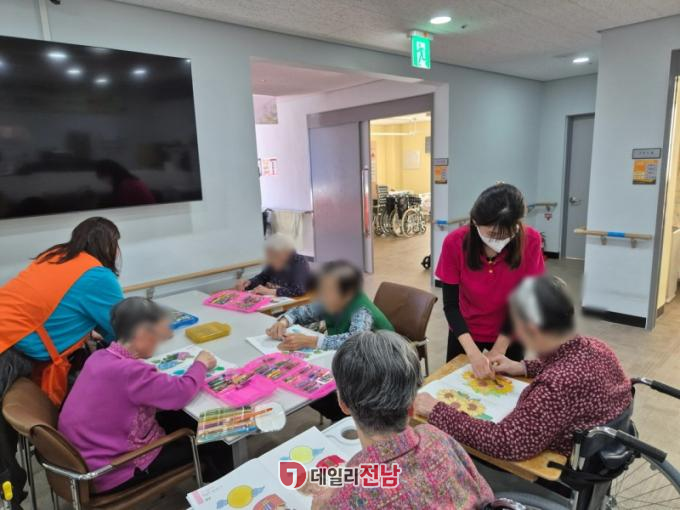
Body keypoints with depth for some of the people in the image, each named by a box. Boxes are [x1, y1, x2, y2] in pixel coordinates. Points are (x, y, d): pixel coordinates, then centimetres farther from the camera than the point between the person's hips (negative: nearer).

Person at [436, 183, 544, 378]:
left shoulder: (530, 241, -24)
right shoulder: (455, 243, -26)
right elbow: (451, 305, -20)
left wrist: (499, 349, -15)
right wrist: (473, 353, -30)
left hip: (509, 334, 0)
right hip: (466, 331, 0)